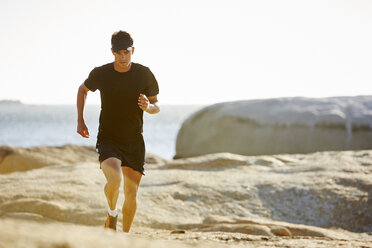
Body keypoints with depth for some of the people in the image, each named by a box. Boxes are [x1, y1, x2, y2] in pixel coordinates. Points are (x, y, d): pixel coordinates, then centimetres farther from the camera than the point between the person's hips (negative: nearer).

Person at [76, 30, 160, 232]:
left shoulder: (144, 74, -6)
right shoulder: (100, 74, -7)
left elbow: (156, 106, 5)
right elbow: (83, 89, 15)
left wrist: (149, 107, -19)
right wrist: (80, 120, 8)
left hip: (134, 142, 2)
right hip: (108, 140, -2)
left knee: (131, 193, 1)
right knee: (115, 179, -27)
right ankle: (111, 213, 4)